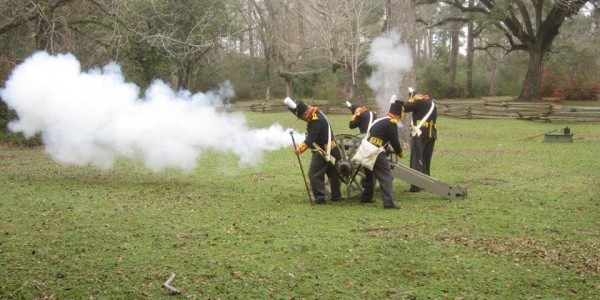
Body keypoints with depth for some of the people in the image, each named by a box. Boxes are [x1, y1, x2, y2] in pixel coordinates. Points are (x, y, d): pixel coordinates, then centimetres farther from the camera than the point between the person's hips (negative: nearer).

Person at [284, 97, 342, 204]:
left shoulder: (316, 120, -26)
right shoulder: (315, 113, 6)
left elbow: (311, 138, -35)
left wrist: (301, 148, -48)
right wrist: (291, 105, 2)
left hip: (322, 151, -11)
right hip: (330, 150, 11)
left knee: (314, 174, -7)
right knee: (332, 172, 17)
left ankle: (320, 198, -6)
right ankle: (336, 196, 28)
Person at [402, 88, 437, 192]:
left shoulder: (419, 101, -6)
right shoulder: (432, 102, 19)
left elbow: (405, 108, -8)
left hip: (419, 133, -8)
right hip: (431, 134, 8)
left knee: (416, 159, -8)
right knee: (426, 160, 15)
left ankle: (415, 185, -13)